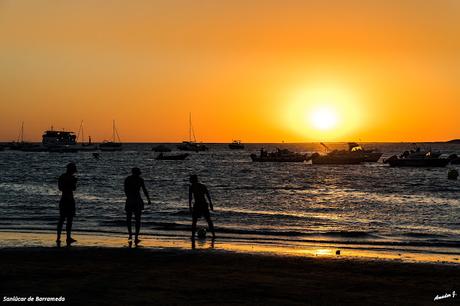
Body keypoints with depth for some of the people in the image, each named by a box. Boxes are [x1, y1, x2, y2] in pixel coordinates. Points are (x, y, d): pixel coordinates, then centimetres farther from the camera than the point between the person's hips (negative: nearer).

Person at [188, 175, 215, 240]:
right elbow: (208, 195, 9)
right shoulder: (203, 186, 11)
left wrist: (190, 206, -4)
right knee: (209, 220, 13)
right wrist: (210, 204, 13)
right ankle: (213, 234, 11)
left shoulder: (191, 187, 1)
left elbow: (190, 197, -5)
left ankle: (193, 236, 0)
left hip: (197, 205, -3)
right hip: (204, 205, 3)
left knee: (194, 221, 7)